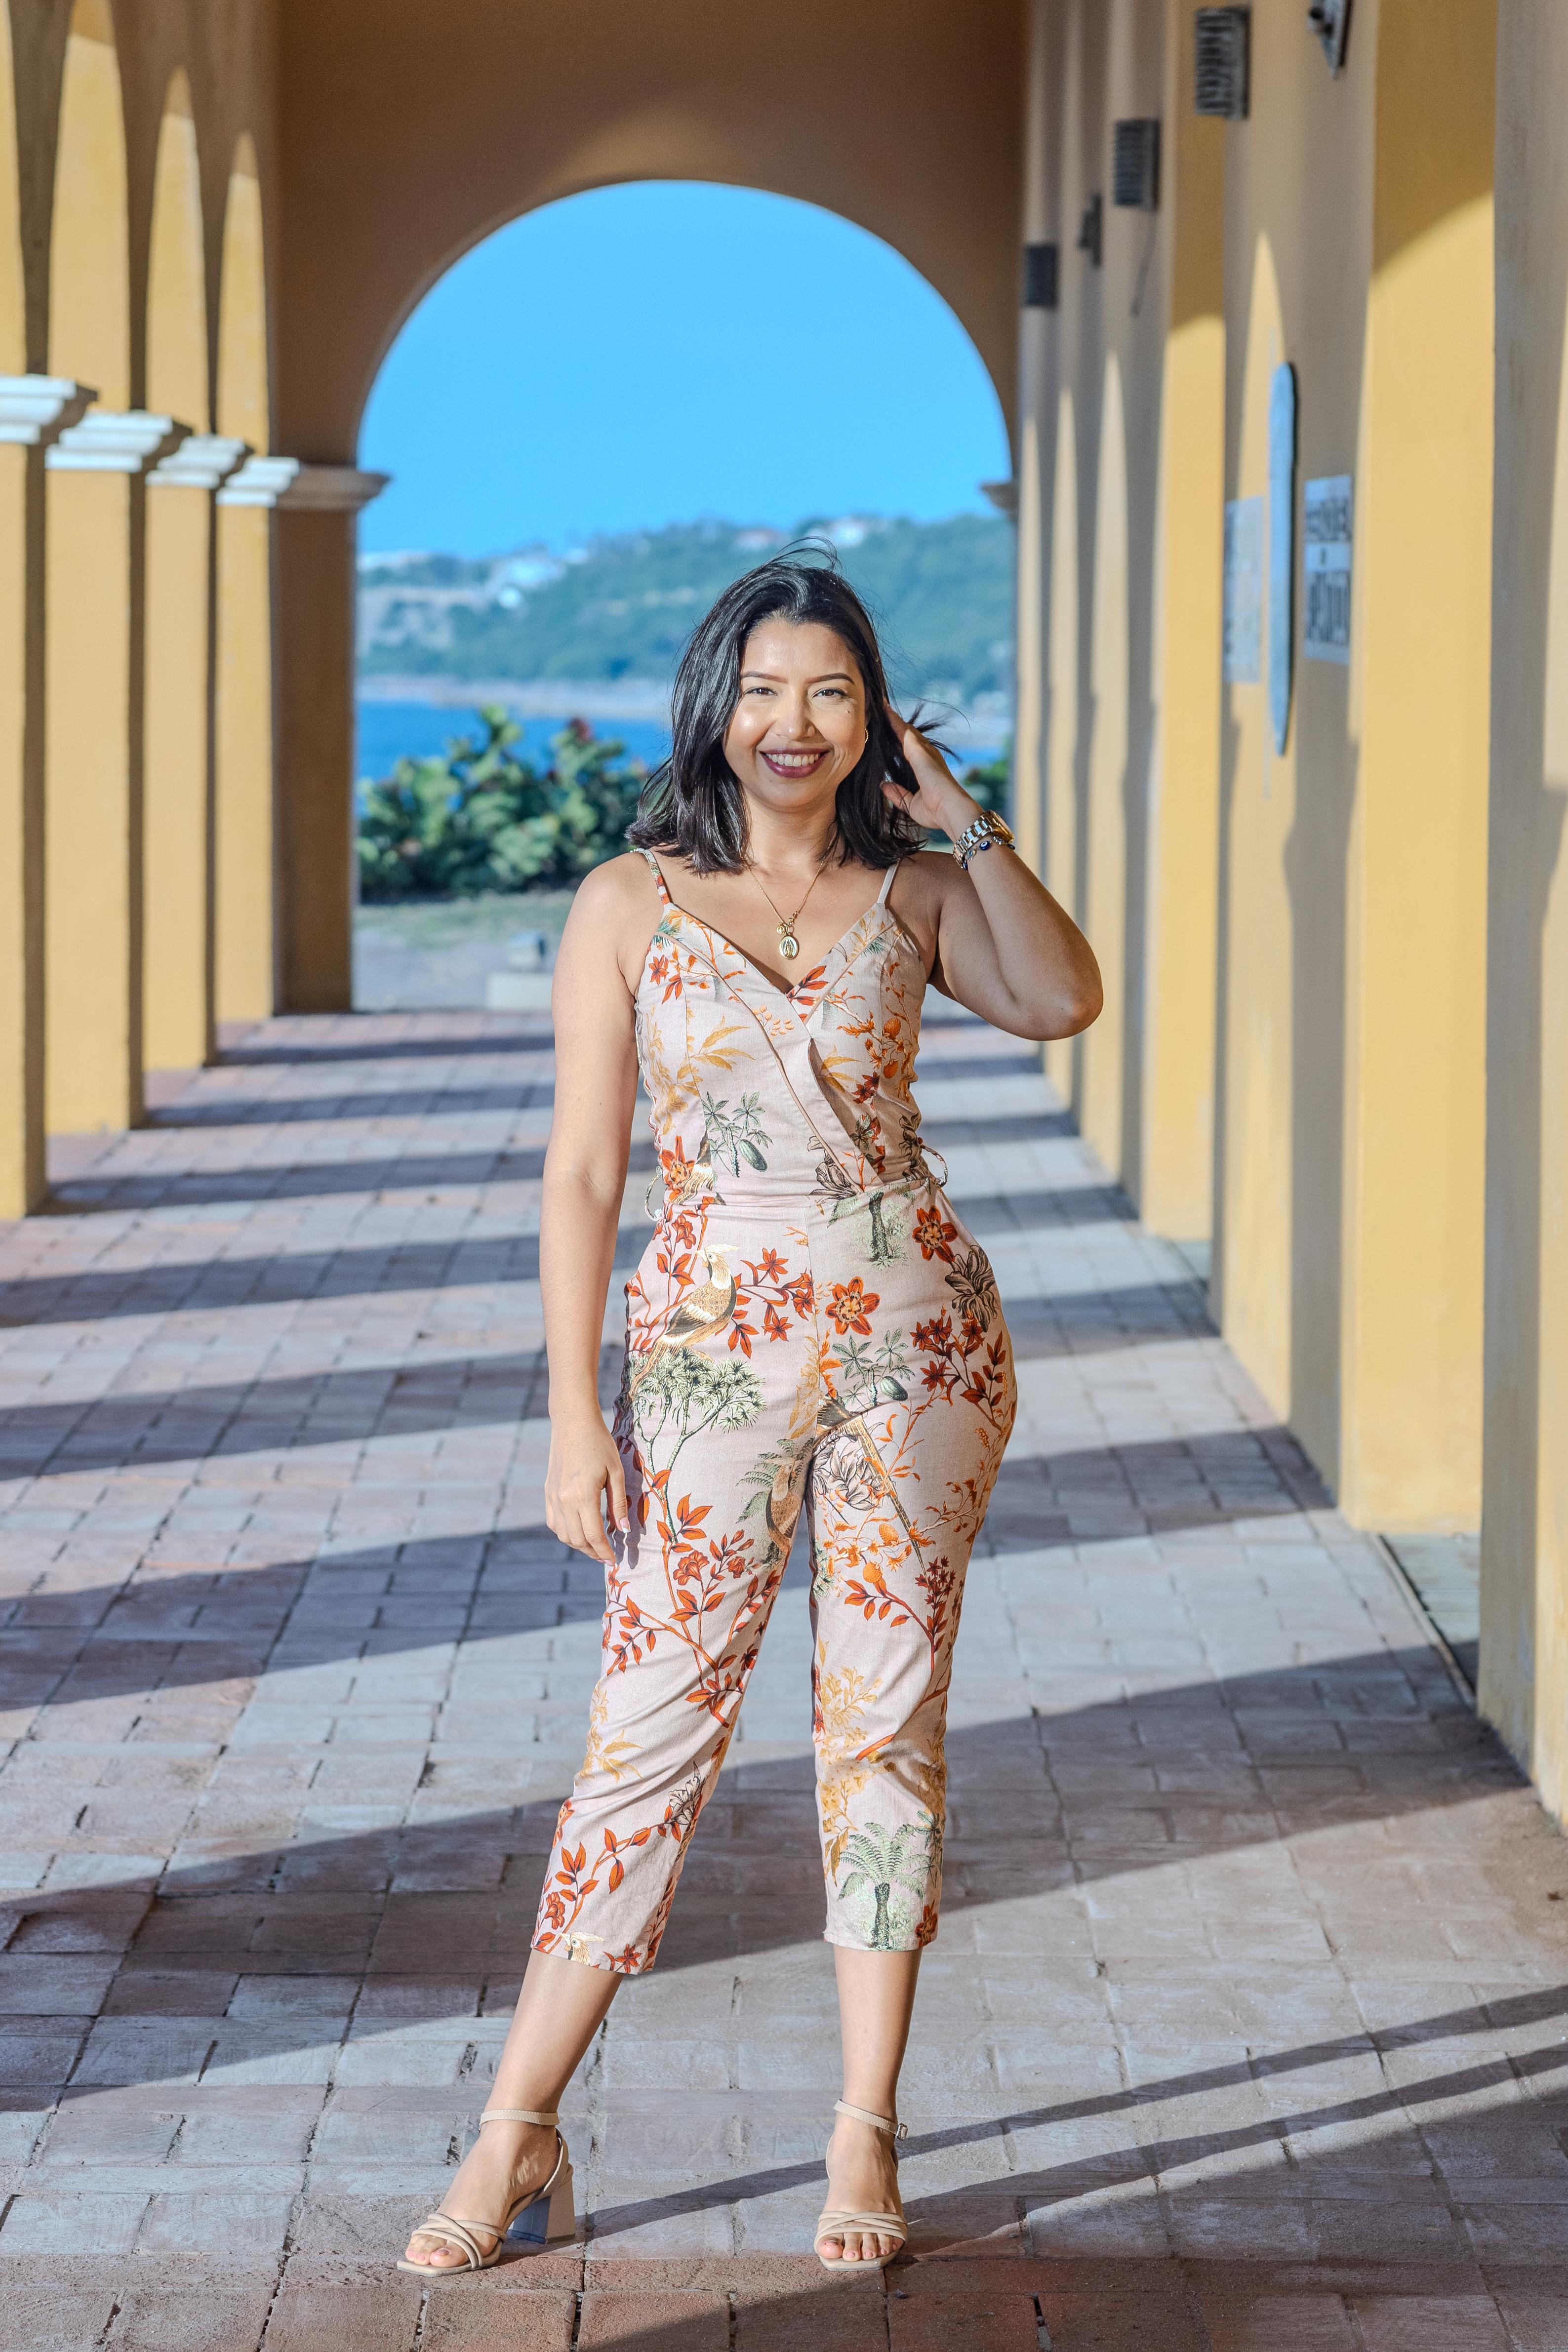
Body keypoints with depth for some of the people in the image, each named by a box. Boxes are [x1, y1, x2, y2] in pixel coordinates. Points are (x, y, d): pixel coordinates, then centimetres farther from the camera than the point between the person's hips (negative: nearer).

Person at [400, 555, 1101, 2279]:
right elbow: (582, 1172, -1)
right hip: (717, 1345, -1)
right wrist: (574, 1414, -5)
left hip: (917, 1342, 2)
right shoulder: (630, 905, 1)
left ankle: (866, 2136, 13)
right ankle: (519, 2139, 5)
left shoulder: (909, 895, 6)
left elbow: (1062, 1000, -14)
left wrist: (968, 825, -10)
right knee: (656, 1729, -2)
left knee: (885, 1722, 5)